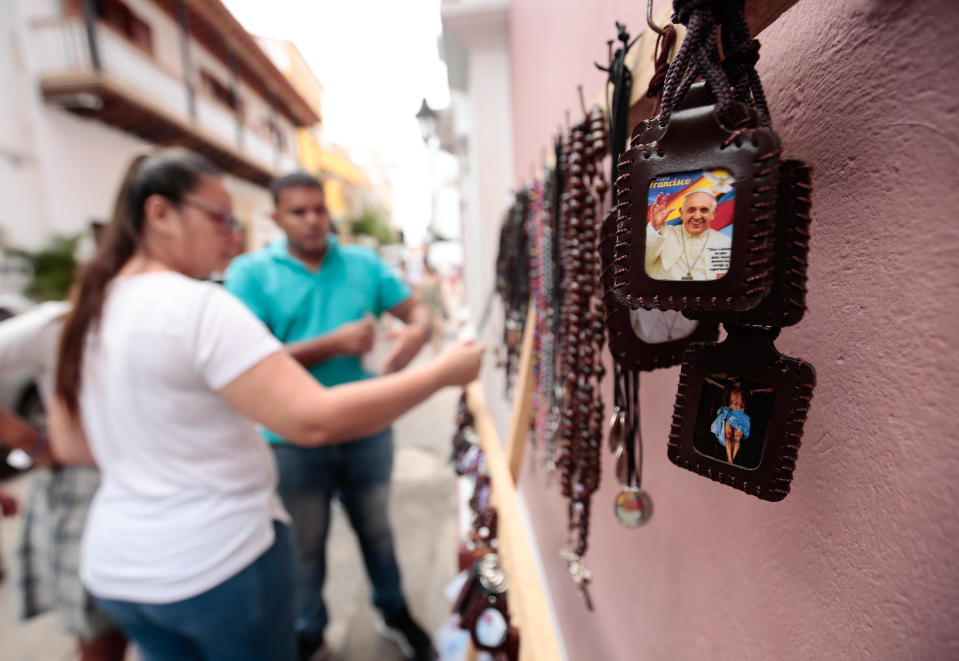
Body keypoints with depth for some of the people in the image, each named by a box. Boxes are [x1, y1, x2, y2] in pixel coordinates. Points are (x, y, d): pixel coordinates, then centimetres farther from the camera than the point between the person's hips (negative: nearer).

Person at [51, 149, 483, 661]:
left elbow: (69, 446, 11)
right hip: (219, 560, -7)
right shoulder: (198, 305, -23)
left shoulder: (90, 310, 3)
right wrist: (442, 372, -26)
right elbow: (314, 421, -31)